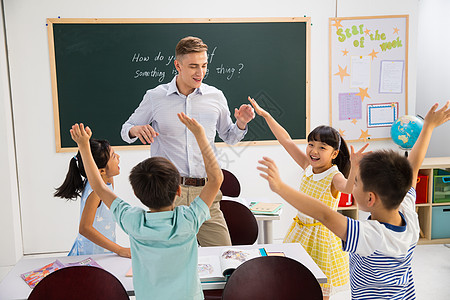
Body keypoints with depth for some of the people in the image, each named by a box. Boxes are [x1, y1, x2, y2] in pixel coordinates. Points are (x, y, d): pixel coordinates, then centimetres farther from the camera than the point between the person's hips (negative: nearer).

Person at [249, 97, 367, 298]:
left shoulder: (334, 176, -18)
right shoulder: (307, 166, -2)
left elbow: (349, 188, -41)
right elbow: (286, 141, 1)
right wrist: (266, 115, 3)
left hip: (322, 234, -5)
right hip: (300, 231, 6)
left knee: (321, 292, 9)